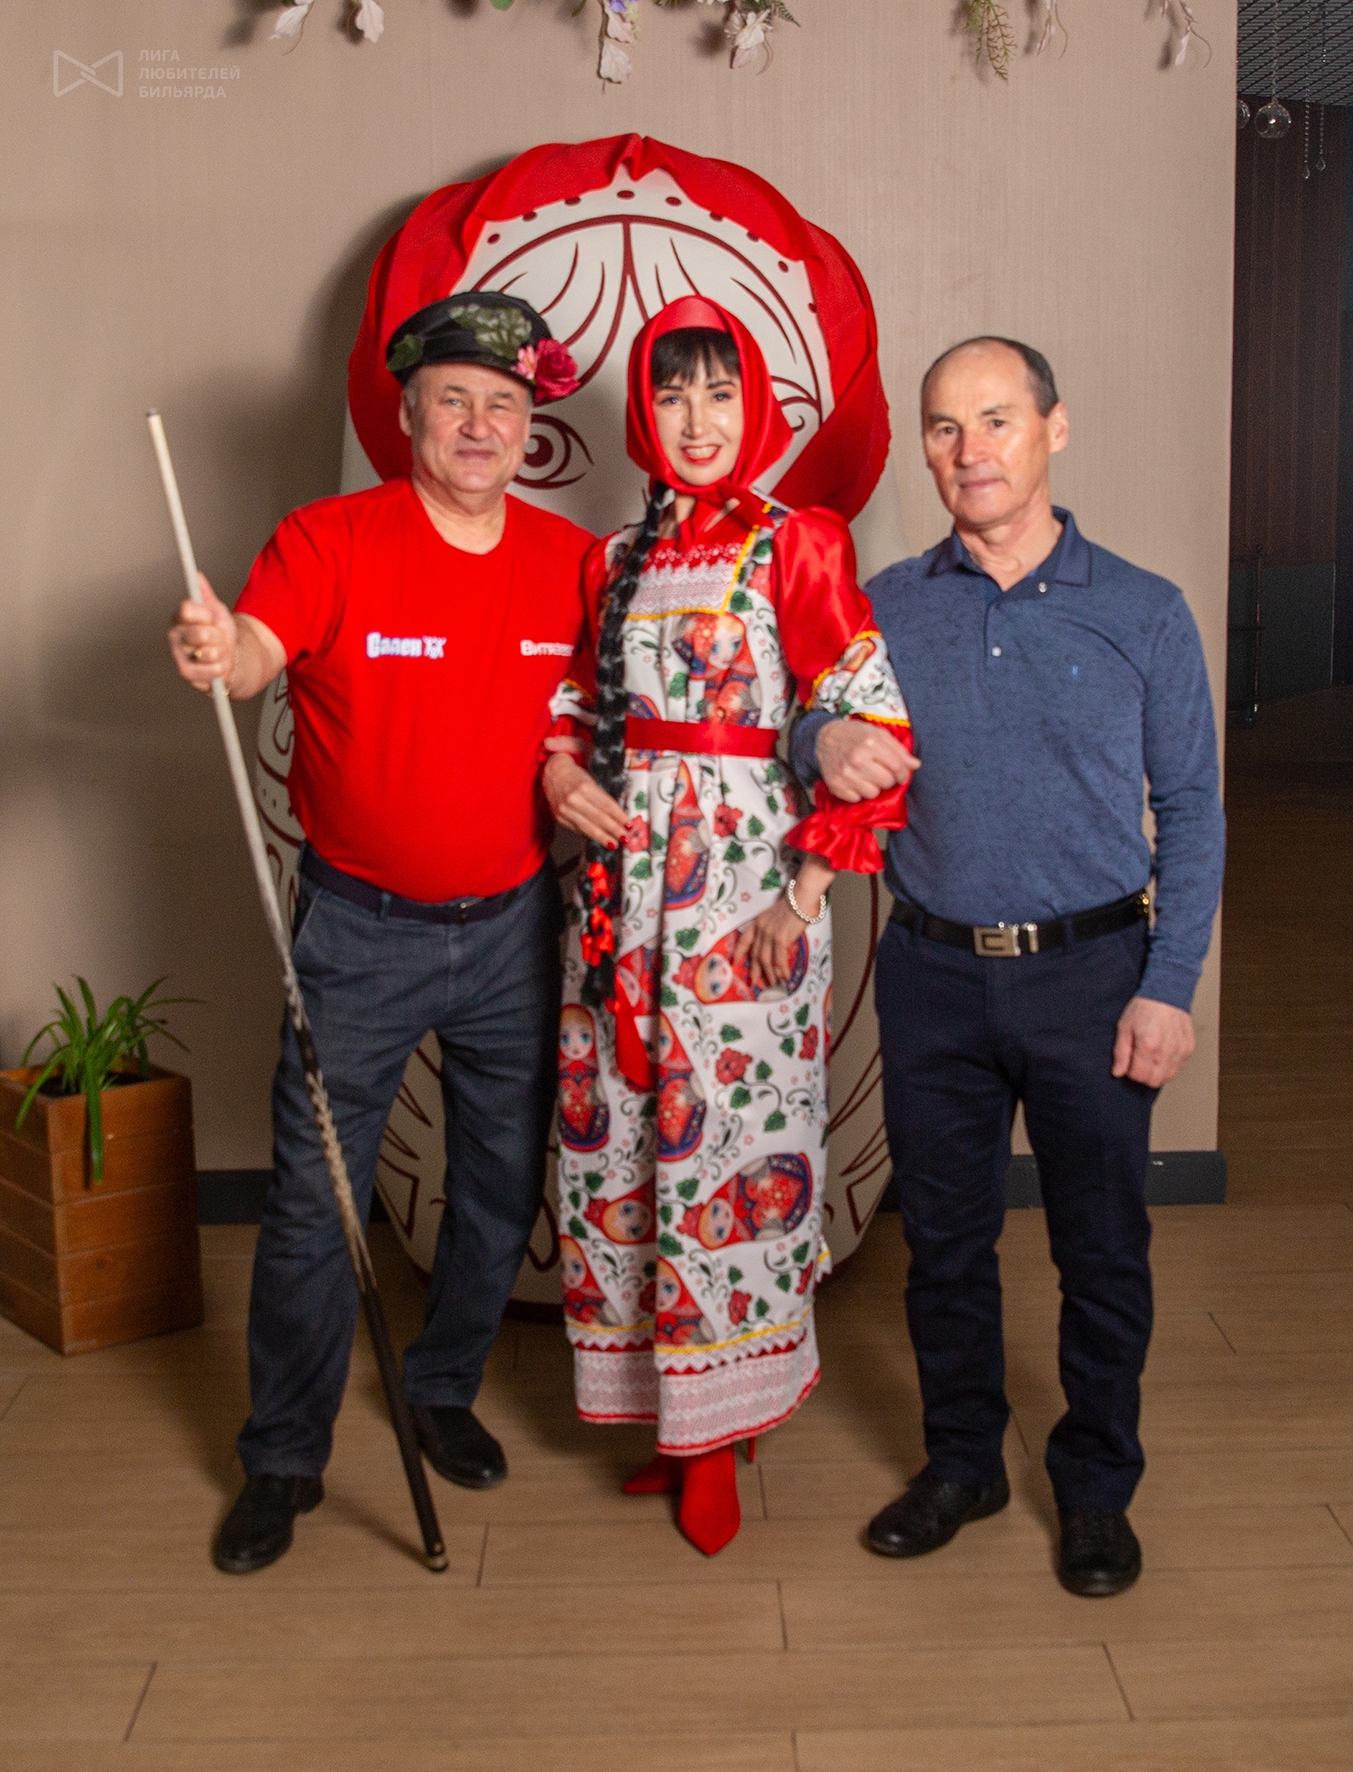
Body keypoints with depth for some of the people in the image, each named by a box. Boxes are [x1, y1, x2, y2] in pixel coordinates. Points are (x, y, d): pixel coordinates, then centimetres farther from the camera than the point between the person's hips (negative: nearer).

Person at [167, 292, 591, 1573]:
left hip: (511, 926, 4)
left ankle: (444, 1391, 38)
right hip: (361, 928, -3)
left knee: (504, 1184, 15)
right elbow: (254, 650, -27)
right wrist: (220, 654, -49)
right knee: (312, 1201, 2)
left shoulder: (570, 558, 2)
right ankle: (282, 1459, 21)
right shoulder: (329, 541, -9)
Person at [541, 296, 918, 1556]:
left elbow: (873, 729, -8)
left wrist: (804, 896, -11)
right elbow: (574, 696, 22)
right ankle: (666, 1407, 26)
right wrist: (559, 768, -1)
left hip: (744, 878, -5)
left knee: (726, 1134, -1)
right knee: (618, 1131, 8)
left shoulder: (797, 545, -2)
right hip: (621, 874, 5)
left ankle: (715, 1429, 16)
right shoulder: (614, 561, 12)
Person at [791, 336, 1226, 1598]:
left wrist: (1170, 987, -7)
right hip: (933, 974, 2)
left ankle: (1096, 1488, 29)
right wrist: (822, 744, -14)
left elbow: (1191, 815, 0)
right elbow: (809, 729, 12)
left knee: (1102, 1247, 9)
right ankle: (961, 1460, 34)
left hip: (1089, 974, -1)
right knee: (942, 1236, 13)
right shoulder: (884, 609, 3)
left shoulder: (1143, 614, -2)